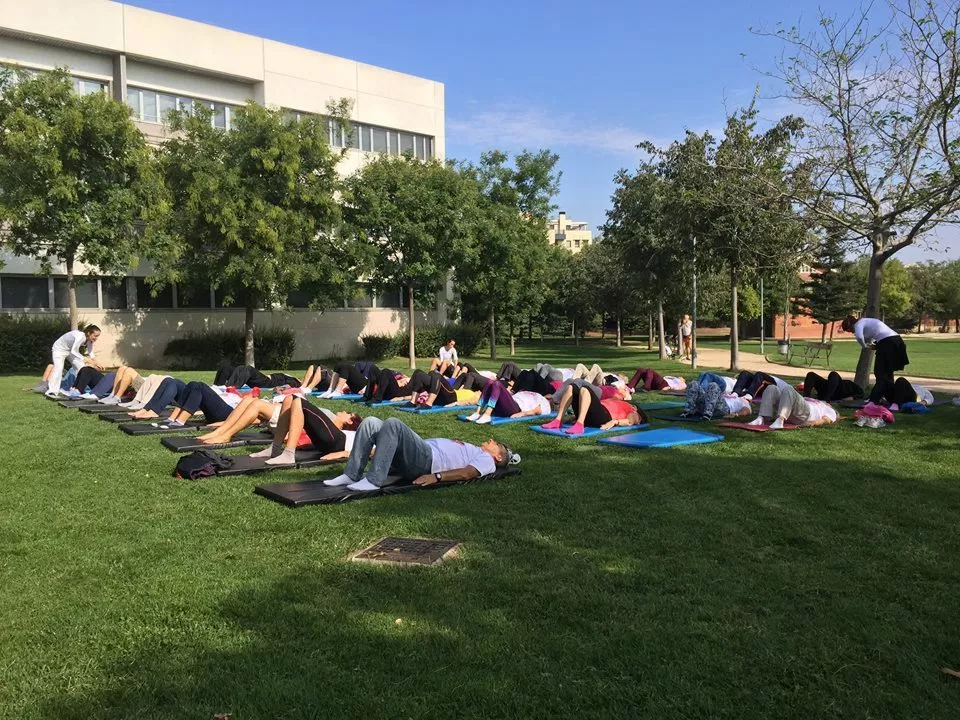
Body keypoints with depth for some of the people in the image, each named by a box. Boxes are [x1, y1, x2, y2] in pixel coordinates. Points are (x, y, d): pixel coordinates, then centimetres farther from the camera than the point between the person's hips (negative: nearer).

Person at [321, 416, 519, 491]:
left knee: (392, 423, -29)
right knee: (370, 422, -5)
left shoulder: (487, 460, 10)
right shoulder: (470, 449, 35)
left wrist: (436, 477, -28)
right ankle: (352, 475, -9)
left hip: (425, 462, -8)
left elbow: (466, 473, -11)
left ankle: (374, 480, -30)